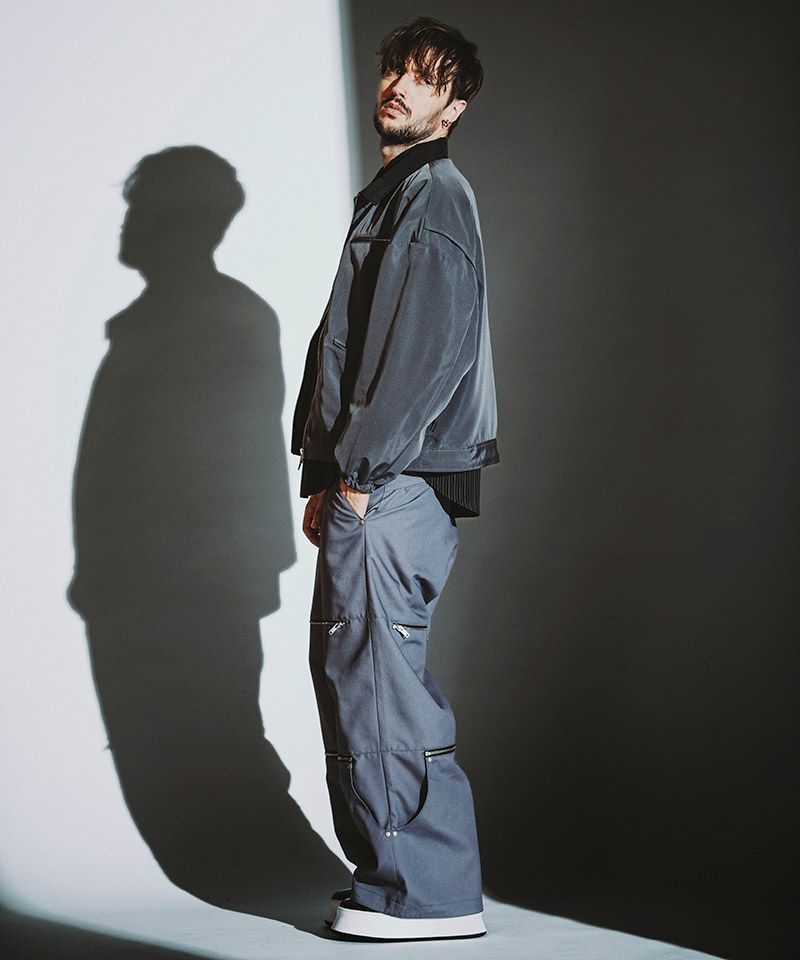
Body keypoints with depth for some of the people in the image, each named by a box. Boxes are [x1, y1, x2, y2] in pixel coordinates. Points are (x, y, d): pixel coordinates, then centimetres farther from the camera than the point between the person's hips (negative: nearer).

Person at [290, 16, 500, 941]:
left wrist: (356, 469, -16)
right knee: (353, 674, 12)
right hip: (367, 484, 10)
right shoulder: (388, 196, 23)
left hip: (396, 485, -10)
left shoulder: (435, 192, -7)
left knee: (376, 684, -10)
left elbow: (430, 352, -17)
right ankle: (391, 875, 18)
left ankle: (429, 892, -4)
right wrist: (325, 476, 14)